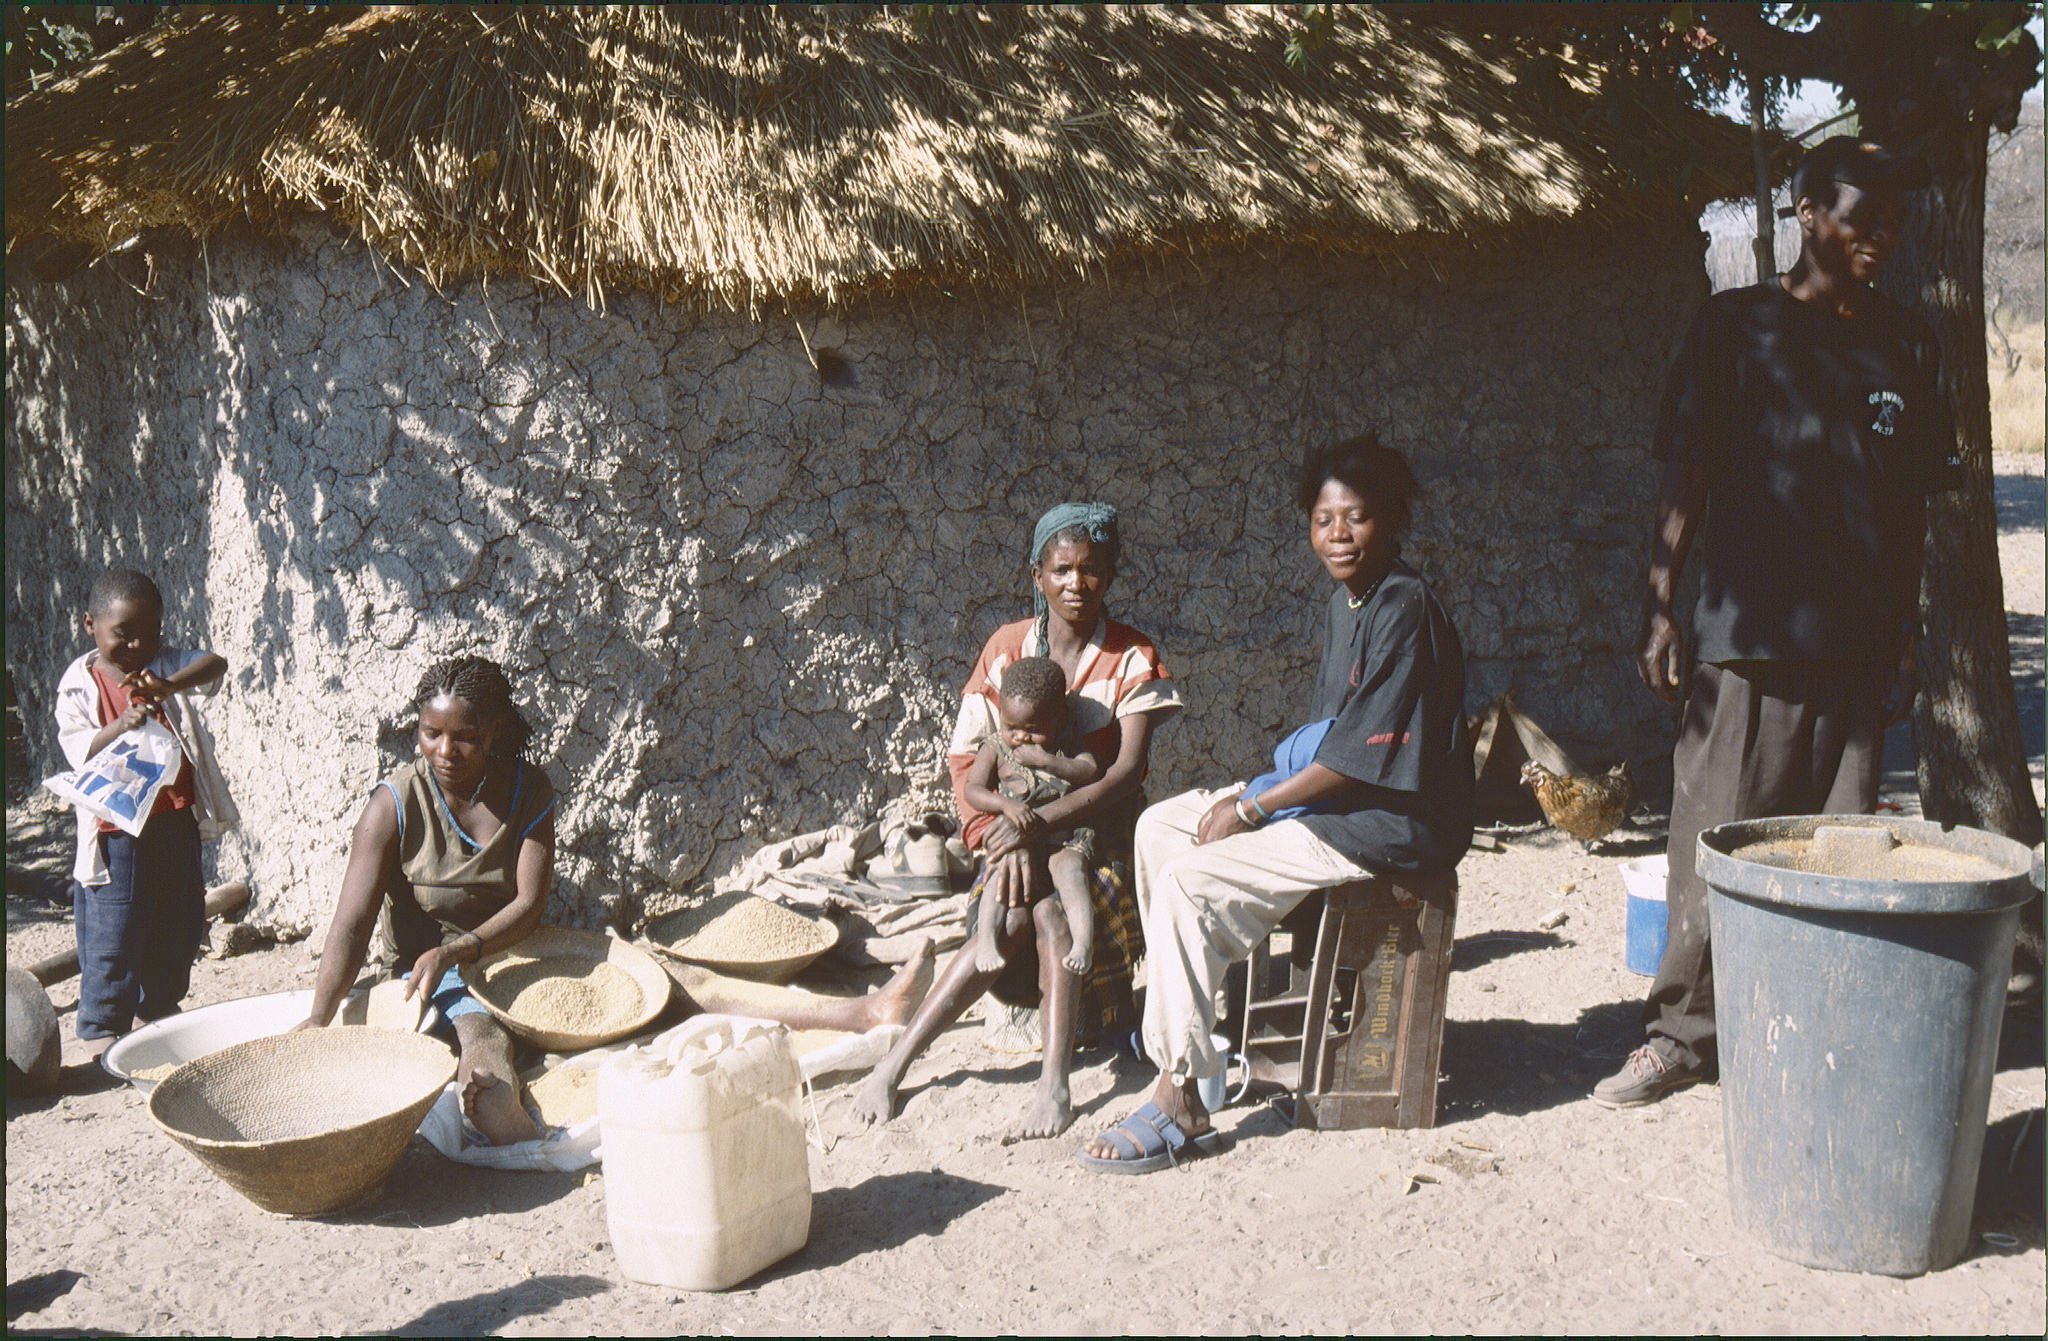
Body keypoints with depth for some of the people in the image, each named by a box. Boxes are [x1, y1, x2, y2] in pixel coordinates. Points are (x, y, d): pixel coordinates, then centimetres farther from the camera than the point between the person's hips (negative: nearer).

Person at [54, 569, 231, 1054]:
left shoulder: (165, 664, 3)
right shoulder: (79, 684, -4)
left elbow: (214, 665, -16)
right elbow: (79, 750, -12)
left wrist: (169, 685, -34)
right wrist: (121, 727, -31)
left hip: (176, 819, 4)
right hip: (117, 828, -4)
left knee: (178, 921, 15)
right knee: (113, 928, -1)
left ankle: (159, 1005, 34)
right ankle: (100, 1024, 13)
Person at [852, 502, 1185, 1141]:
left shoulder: (1133, 660, -5)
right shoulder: (1005, 649, 3)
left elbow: (1126, 775, -16)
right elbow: (964, 761, 0)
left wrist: (1033, 822, -26)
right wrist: (1001, 835, -19)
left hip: (1099, 834, -1)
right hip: (1017, 833, 2)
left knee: (1050, 910, -33)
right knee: (1016, 919, -29)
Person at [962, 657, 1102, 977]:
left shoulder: (1067, 746, 8)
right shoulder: (996, 749, 9)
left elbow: (1091, 772, -8)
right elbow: (973, 789, 0)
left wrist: (1045, 761, -18)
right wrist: (1006, 804, -20)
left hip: (1066, 837, -1)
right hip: (1014, 838, 1)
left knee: (1069, 869, -28)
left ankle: (1084, 942, -36)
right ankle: (987, 938, -28)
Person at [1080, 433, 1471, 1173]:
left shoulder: (1404, 608, -19)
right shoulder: (1343, 607, 11)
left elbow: (1361, 756, -22)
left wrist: (1251, 808, -15)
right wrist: (1254, 796, 3)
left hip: (1392, 821, -10)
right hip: (1336, 794, 10)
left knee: (1192, 882, -22)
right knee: (1160, 826, 7)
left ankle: (1178, 1100, -16)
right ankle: (1178, 1013, 19)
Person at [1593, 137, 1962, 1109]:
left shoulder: (1903, 343, 13)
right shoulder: (1737, 326, 1)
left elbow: (1911, 502, 17)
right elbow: (1685, 479, -1)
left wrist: (1906, 632, 14)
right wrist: (1659, 611, -7)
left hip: (1858, 646, 4)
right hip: (1746, 637, -3)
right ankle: (1681, 1032, 14)